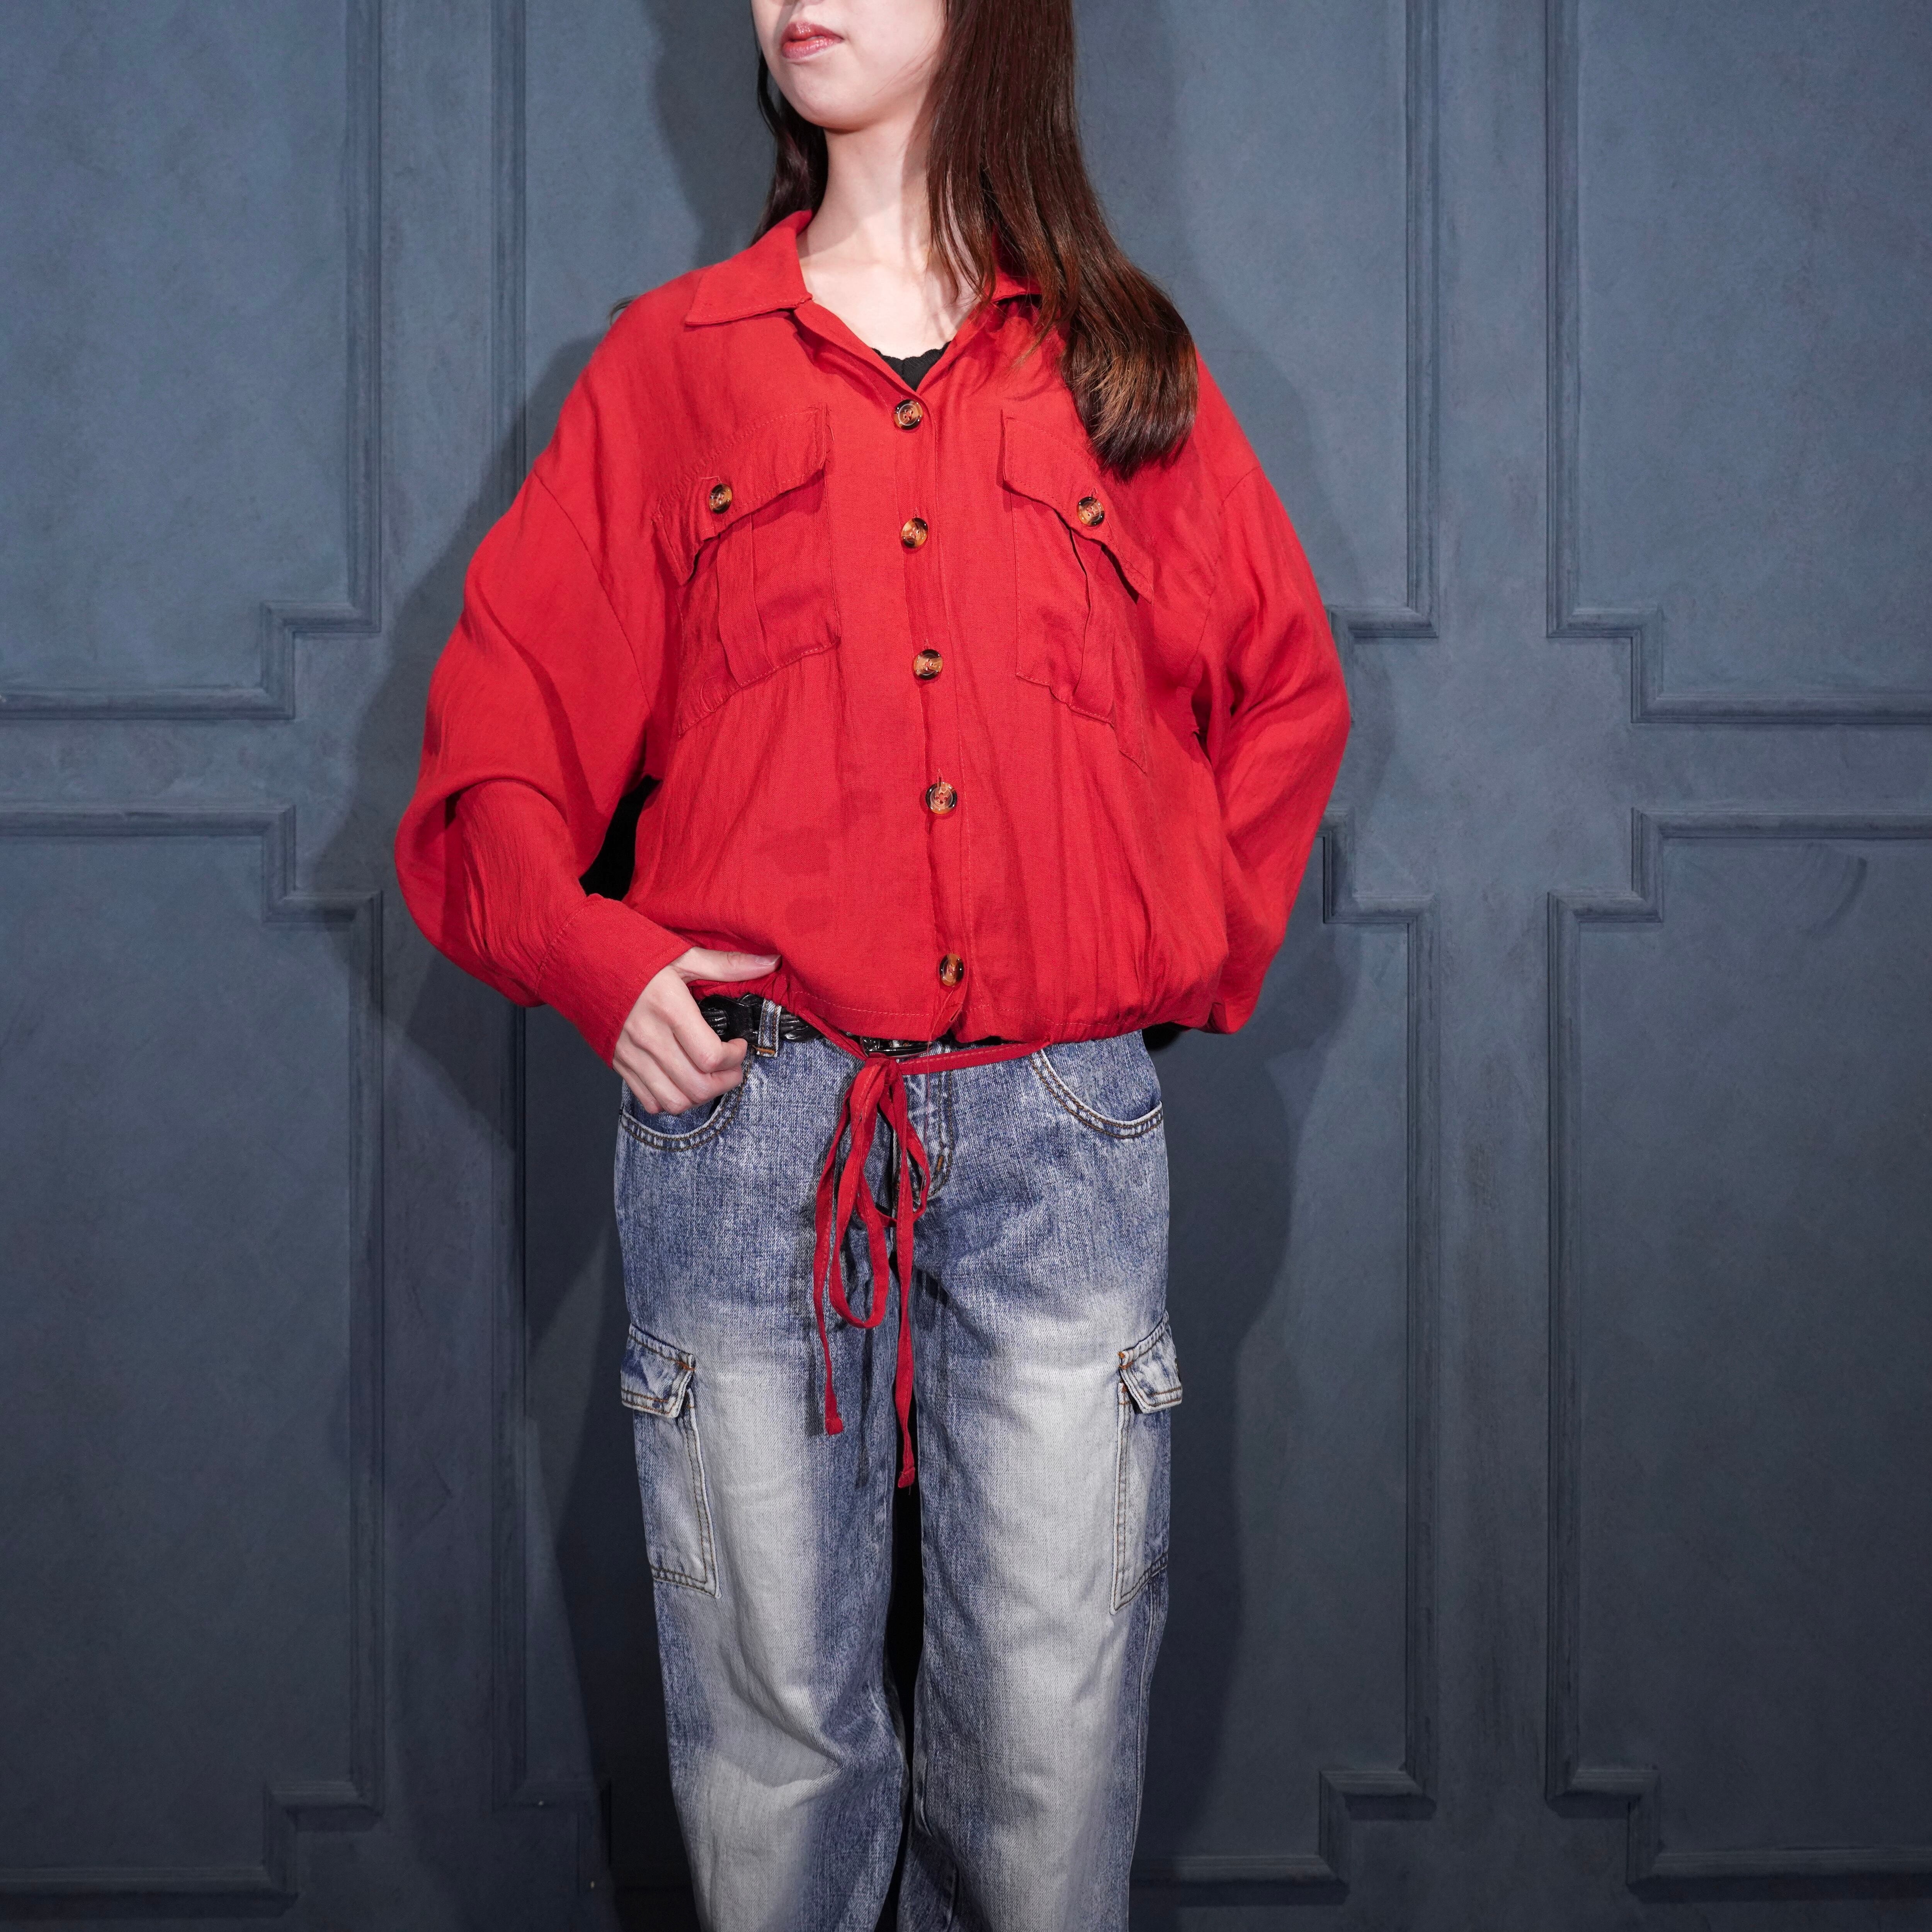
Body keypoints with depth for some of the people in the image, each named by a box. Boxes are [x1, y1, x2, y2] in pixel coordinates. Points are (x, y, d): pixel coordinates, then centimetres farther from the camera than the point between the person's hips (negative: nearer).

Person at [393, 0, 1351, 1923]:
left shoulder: (1128, 371, 12)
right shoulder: (673, 362, 10)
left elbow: (1286, 693, 19)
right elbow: (502, 713, 9)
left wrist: (1191, 952, 8)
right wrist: (594, 955, -6)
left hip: (1059, 1127, 1)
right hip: (745, 1110, 0)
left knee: (1056, 1740, 3)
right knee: (770, 1715, 5)